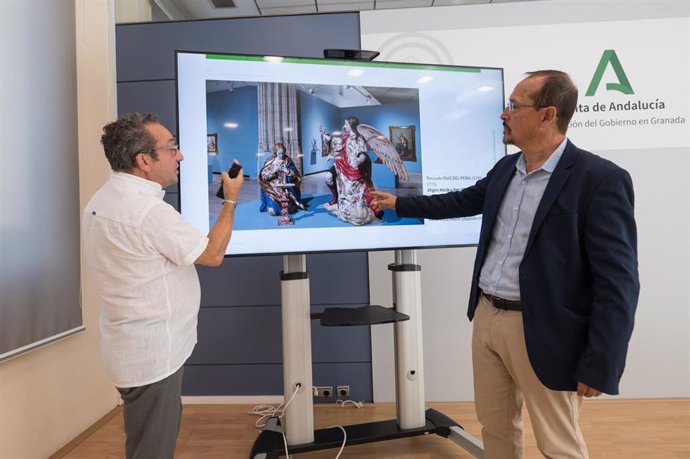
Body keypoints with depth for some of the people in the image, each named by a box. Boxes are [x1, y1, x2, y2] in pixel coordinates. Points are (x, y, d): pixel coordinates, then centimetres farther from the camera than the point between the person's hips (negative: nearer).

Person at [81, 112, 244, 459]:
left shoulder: (103, 199, 5)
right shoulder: (149, 210, -26)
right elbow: (213, 254, -16)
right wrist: (231, 200, -5)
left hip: (138, 346, 9)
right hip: (153, 353, -9)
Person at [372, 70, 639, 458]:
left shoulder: (601, 180, -16)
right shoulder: (505, 169, 7)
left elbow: (617, 282, -16)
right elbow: (462, 201, 24)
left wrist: (599, 366, -16)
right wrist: (399, 203, 27)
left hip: (543, 332, -6)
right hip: (487, 317, 7)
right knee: (495, 426, 21)